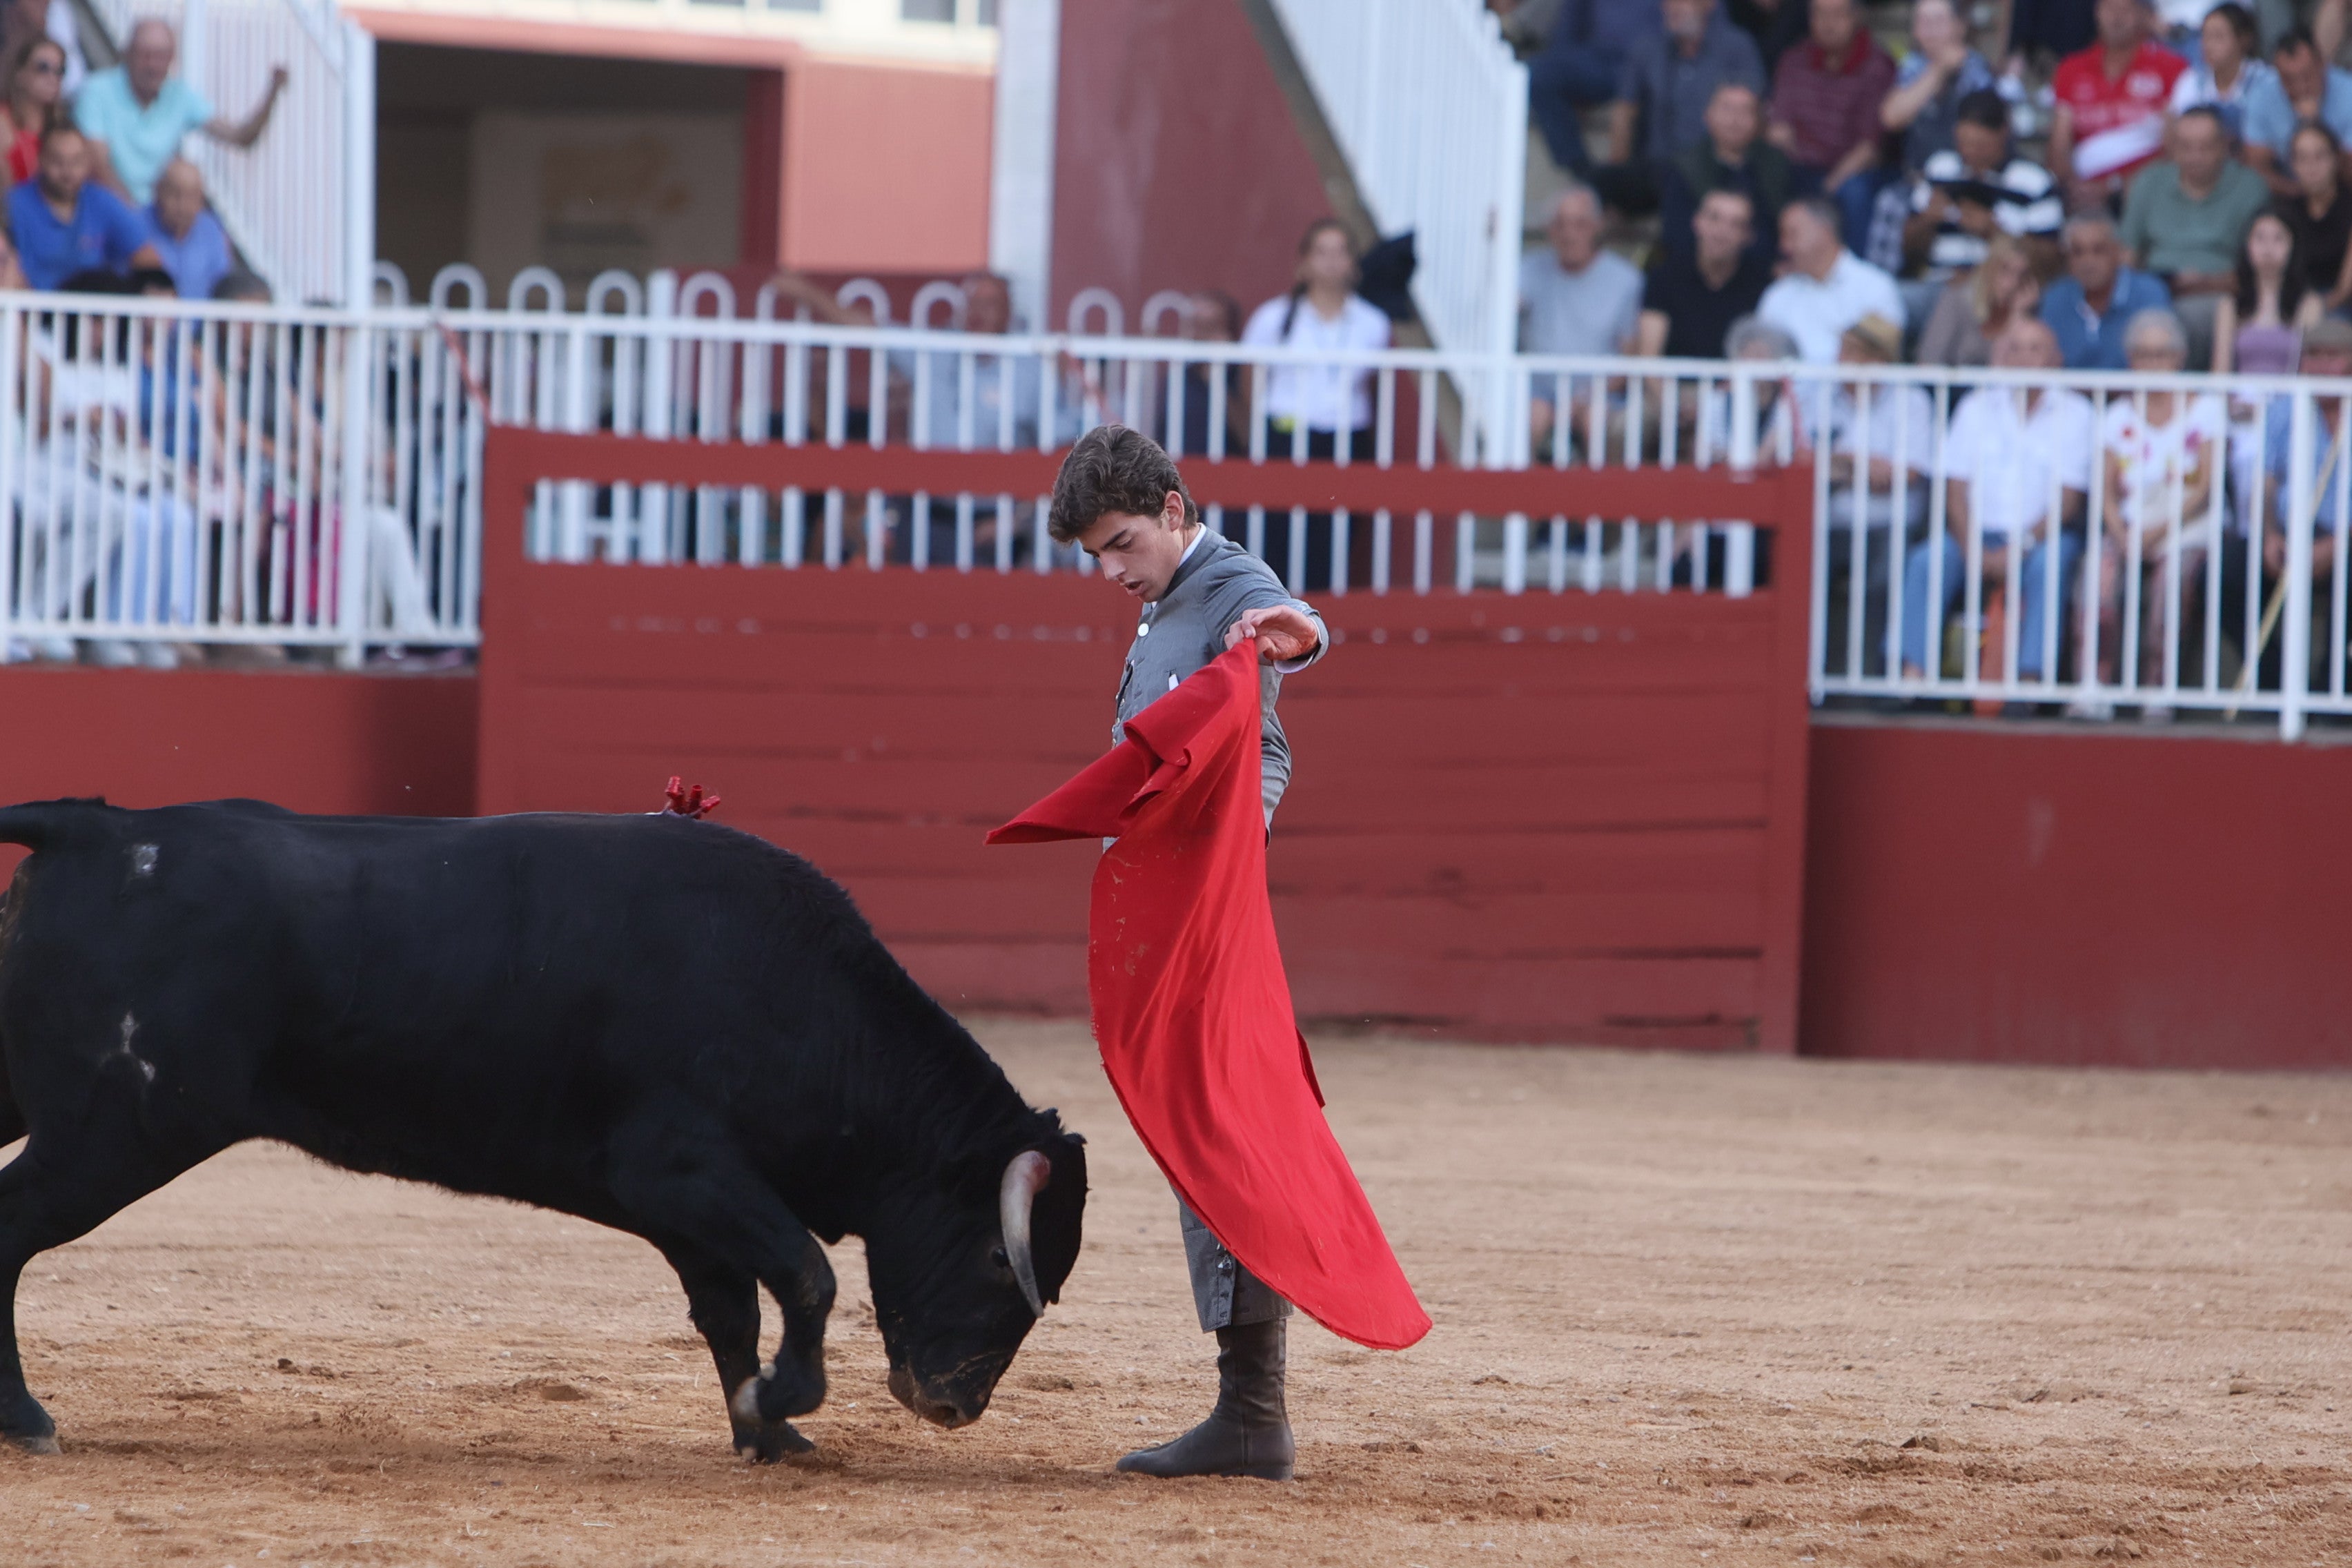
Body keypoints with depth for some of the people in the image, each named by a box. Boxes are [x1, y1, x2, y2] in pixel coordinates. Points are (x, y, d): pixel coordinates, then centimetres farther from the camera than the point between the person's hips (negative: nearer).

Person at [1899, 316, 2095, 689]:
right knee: (1928, 562, -25)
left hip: (2043, 536, -2)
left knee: (2046, 566, -35)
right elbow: (1956, 487, 5)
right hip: (1979, 533, 3)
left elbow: (2068, 500, -4)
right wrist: (1973, 550, -12)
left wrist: (2021, 546, -18)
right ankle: (1912, 675, -33)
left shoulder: (2075, 414, 3)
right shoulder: (1978, 407, 12)